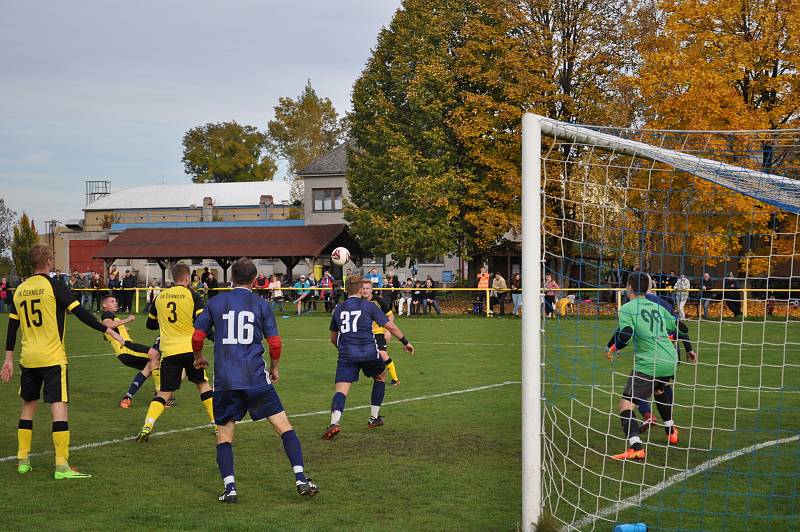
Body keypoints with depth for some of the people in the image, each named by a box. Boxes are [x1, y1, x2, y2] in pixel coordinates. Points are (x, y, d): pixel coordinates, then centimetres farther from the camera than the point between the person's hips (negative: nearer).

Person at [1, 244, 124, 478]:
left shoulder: (20, 290, 8)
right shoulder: (53, 286, -8)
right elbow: (80, 313, -13)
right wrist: (107, 330, -7)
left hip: (28, 359, 6)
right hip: (52, 357, -5)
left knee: (28, 405, 17)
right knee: (59, 406, -7)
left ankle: (23, 460, 21)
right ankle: (61, 466, -12)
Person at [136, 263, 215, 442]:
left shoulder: (159, 297, 8)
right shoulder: (192, 295, -2)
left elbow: (150, 324, 19)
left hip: (169, 352, 2)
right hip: (190, 349, -1)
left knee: (164, 392, 6)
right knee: (203, 383, 18)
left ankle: (147, 426, -13)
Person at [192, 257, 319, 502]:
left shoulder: (215, 303, 7)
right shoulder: (261, 305, 3)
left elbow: (197, 337, 7)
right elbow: (275, 343, 1)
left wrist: (198, 359, 28)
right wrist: (274, 367, 19)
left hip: (224, 380, 1)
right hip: (256, 378, -1)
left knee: (224, 434, 11)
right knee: (284, 426, 5)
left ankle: (229, 488, -2)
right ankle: (301, 480, -1)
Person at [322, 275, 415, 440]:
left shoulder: (338, 309, 13)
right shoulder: (369, 306, 2)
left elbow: (333, 339, 22)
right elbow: (391, 327, 3)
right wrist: (405, 342, 17)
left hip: (346, 356, 1)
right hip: (369, 353, -1)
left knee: (341, 390, -7)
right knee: (380, 377, 27)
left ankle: (334, 422, -33)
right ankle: (374, 418, 29)